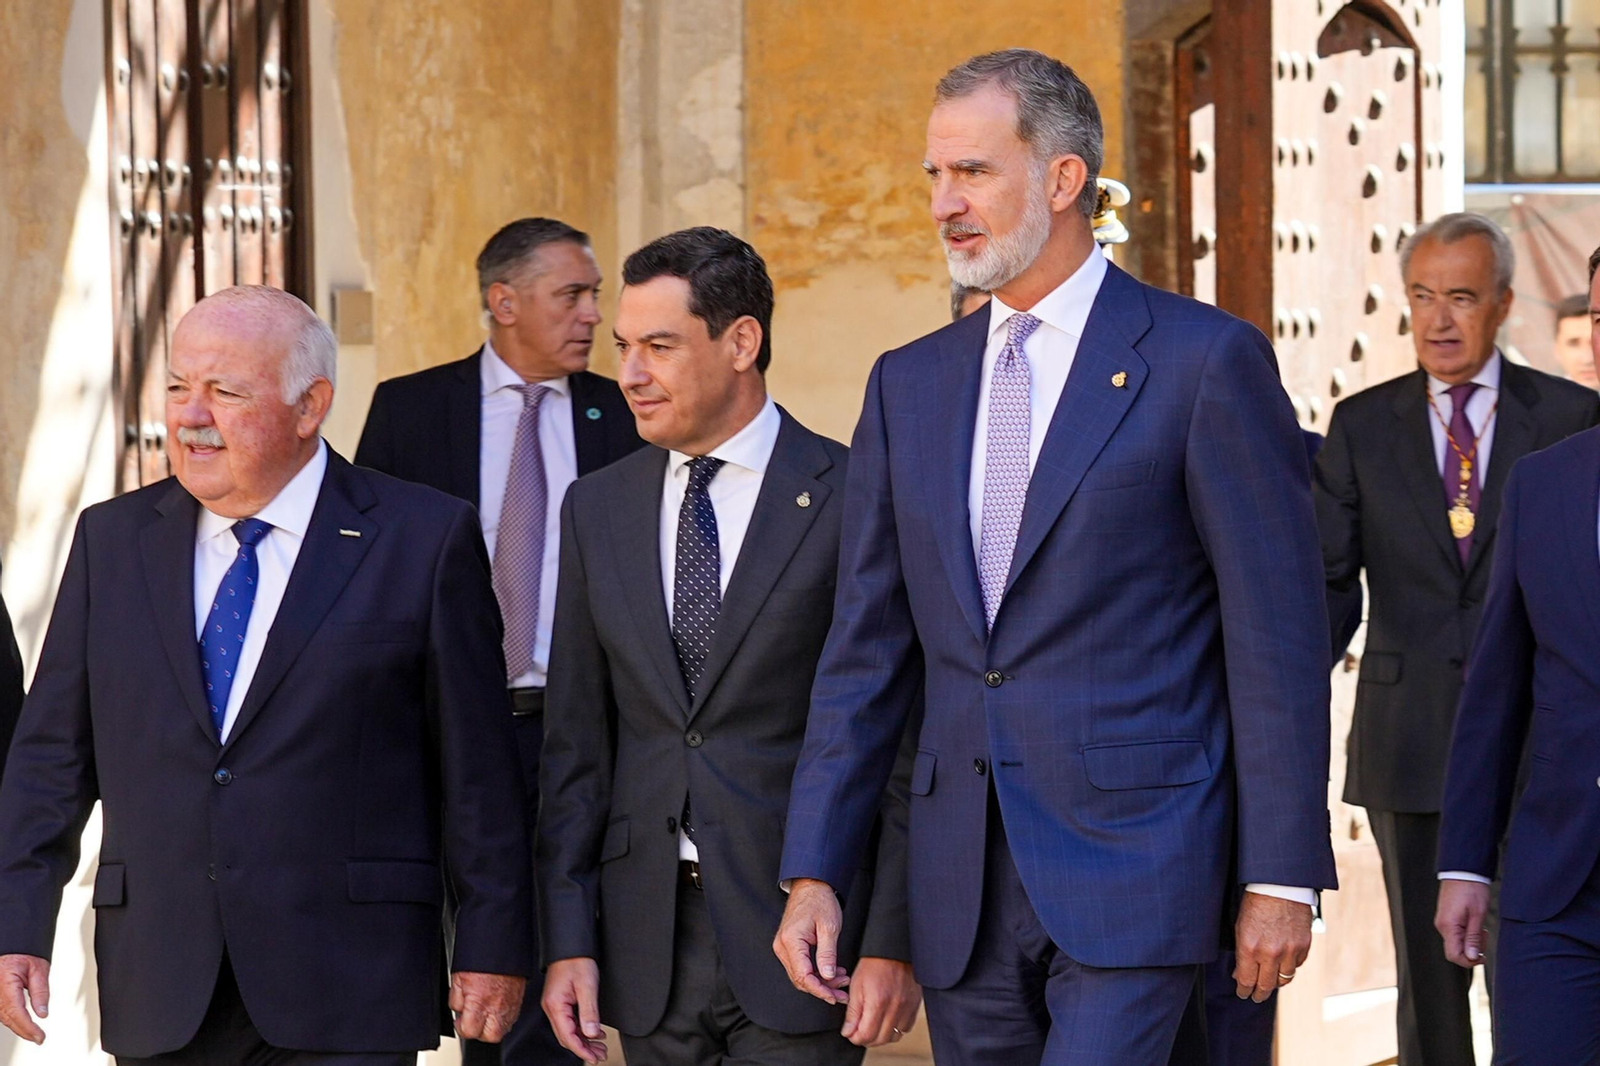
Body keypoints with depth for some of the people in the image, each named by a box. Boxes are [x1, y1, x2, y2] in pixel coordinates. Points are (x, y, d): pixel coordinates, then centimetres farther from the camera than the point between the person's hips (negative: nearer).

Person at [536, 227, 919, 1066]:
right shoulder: (598, 509, 11)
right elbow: (578, 743, 10)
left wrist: (892, 943, -10)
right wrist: (567, 941, 3)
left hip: (798, 933, -4)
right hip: (648, 945, 4)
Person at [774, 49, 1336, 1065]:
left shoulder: (1206, 361, -3)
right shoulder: (909, 383, 14)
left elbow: (1279, 638, -5)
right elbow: (867, 649, 14)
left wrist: (1281, 879, -9)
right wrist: (814, 872, 7)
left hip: (1134, 865, -6)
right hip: (964, 891, 6)